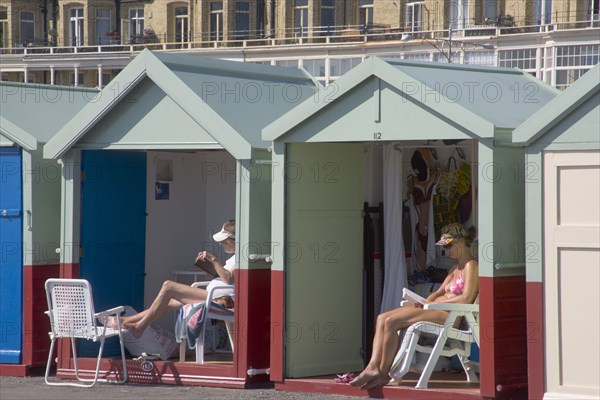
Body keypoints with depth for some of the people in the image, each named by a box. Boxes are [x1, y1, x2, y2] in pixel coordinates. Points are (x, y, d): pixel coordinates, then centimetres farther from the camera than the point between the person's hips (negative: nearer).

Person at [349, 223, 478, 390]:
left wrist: (432, 303, -12)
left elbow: (467, 298, -17)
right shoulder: (455, 268, 27)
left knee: (391, 321, -22)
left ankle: (383, 373, -16)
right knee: (382, 318, -6)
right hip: (436, 310, 10)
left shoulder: (471, 266, -4)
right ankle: (373, 366, -22)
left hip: (448, 315, -10)